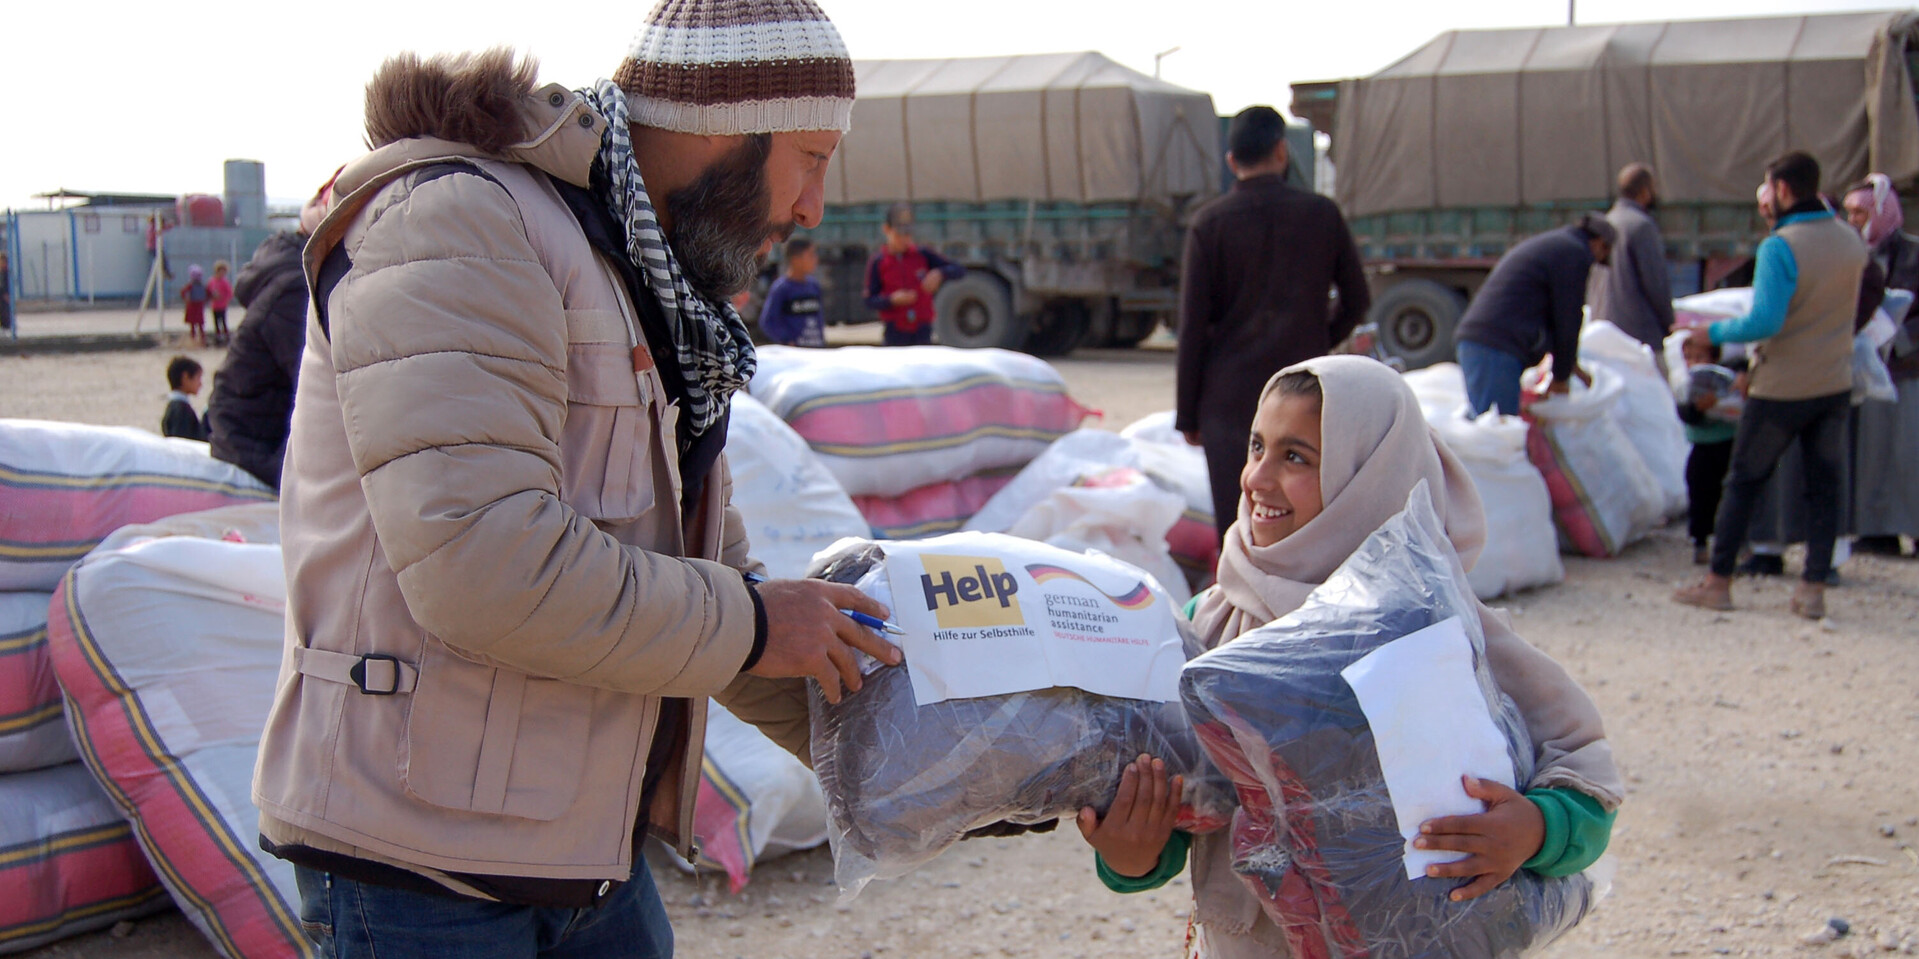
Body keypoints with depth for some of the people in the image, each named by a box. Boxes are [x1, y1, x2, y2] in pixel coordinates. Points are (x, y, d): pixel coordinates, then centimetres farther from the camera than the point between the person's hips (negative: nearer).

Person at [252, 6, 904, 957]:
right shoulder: (456, 221, -17)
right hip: (419, 851, -9)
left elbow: (713, 574, 17)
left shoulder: (658, 306, 14)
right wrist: (747, 625, -15)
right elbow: (483, 565, -28)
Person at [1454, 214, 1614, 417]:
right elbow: (1568, 321, -1)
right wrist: (1561, 378, 9)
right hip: (1498, 348, -10)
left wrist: (1570, 364, 39)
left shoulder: (1541, 244, 30)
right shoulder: (1575, 254, -1)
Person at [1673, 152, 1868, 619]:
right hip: (1835, 383, 5)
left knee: (1744, 481, 6)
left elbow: (1765, 322, -23)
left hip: (1781, 388, -5)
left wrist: (1714, 333, -11)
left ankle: (1718, 581, 12)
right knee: (1824, 485, 9)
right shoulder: (1851, 240, 2)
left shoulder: (1779, 247, -19)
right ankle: (1813, 589, 8)